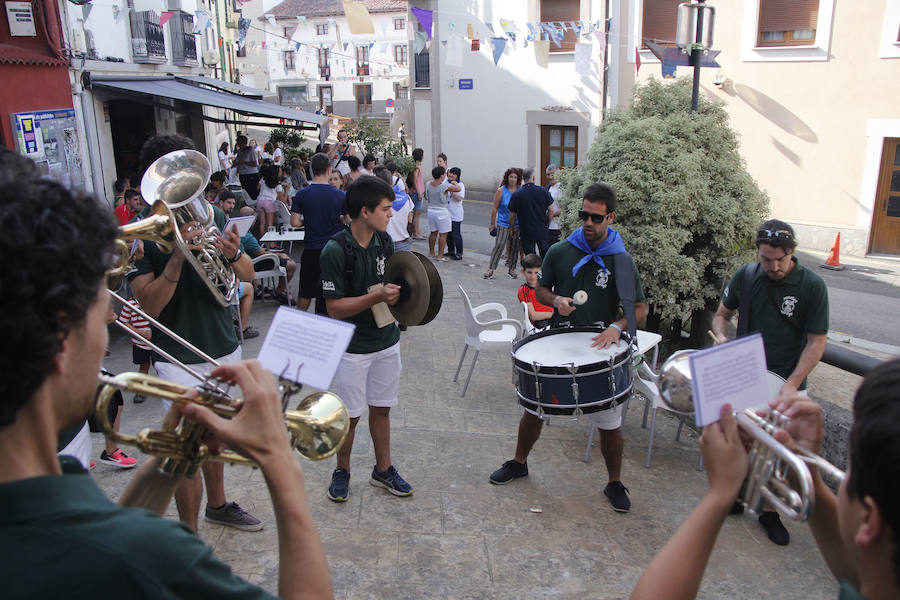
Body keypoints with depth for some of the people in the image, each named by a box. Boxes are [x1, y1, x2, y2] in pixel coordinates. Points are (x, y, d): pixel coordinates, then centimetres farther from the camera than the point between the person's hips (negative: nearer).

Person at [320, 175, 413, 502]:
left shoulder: (384, 241, 0)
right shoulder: (336, 250, -20)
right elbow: (335, 307, -20)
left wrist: (399, 291, -7)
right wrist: (377, 296, -29)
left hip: (387, 341, 6)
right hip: (354, 347, -5)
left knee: (381, 409, 17)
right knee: (351, 415, 8)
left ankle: (383, 469, 33)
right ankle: (342, 471, 30)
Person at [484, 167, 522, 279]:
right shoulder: (501, 191, -1)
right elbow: (495, 208, 2)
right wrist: (492, 224, 2)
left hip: (517, 225, 2)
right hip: (503, 224, -2)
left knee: (515, 248, 8)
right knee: (498, 246, -9)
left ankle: (511, 269, 21)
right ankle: (490, 269, -3)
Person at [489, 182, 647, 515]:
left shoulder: (622, 262, -6)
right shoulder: (560, 252, -1)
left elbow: (640, 309, -1)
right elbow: (540, 290, 11)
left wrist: (617, 327, -20)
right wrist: (557, 300, -11)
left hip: (600, 351, -2)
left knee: (610, 423, 5)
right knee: (533, 408, 12)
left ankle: (615, 484, 28)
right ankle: (519, 463, 36)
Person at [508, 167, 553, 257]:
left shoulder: (516, 195, -8)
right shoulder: (543, 191, -6)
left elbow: (512, 216, -2)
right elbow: (551, 210, -2)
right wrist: (547, 224, 13)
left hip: (526, 233, -1)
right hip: (543, 232, 1)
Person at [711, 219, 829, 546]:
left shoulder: (812, 286, -13)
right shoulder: (746, 276, -4)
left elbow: (816, 342, -11)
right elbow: (722, 314, 10)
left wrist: (792, 385, -19)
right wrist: (721, 337, -11)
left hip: (786, 382, -2)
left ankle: (770, 512, 24)